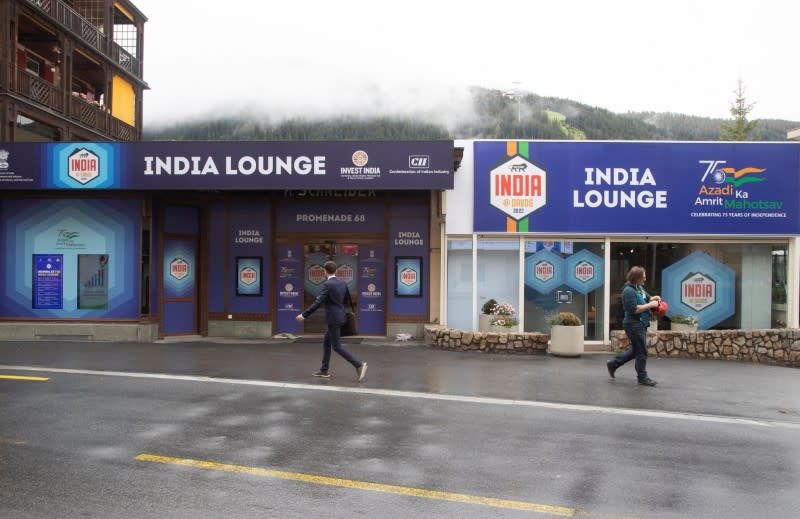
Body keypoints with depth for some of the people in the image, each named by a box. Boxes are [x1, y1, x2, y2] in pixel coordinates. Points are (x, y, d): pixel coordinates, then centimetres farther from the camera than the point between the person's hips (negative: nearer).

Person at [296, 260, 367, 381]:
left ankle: (359, 365, -11)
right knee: (326, 343, 17)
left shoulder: (327, 284, -17)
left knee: (337, 347, -3)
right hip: (339, 317, 9)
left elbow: (318, 303, -21)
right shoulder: (342, 283, 7)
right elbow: (346, 300, 16)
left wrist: (304, 315, -16)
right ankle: (324, 370, 22)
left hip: (333, 319, -9)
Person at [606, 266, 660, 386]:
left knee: (635, 350, 18)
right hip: (634, 324, -10)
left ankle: (613, 363, 28)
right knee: (641, 351, -1)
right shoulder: (629, 290, -19)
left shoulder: (639, 287, 10)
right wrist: (650, 305, -18)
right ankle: (642, 378, 10)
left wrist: (654, 298, 4)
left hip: (640, 324, 10)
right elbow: (634, 309, -24)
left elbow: (646, 298, 25)